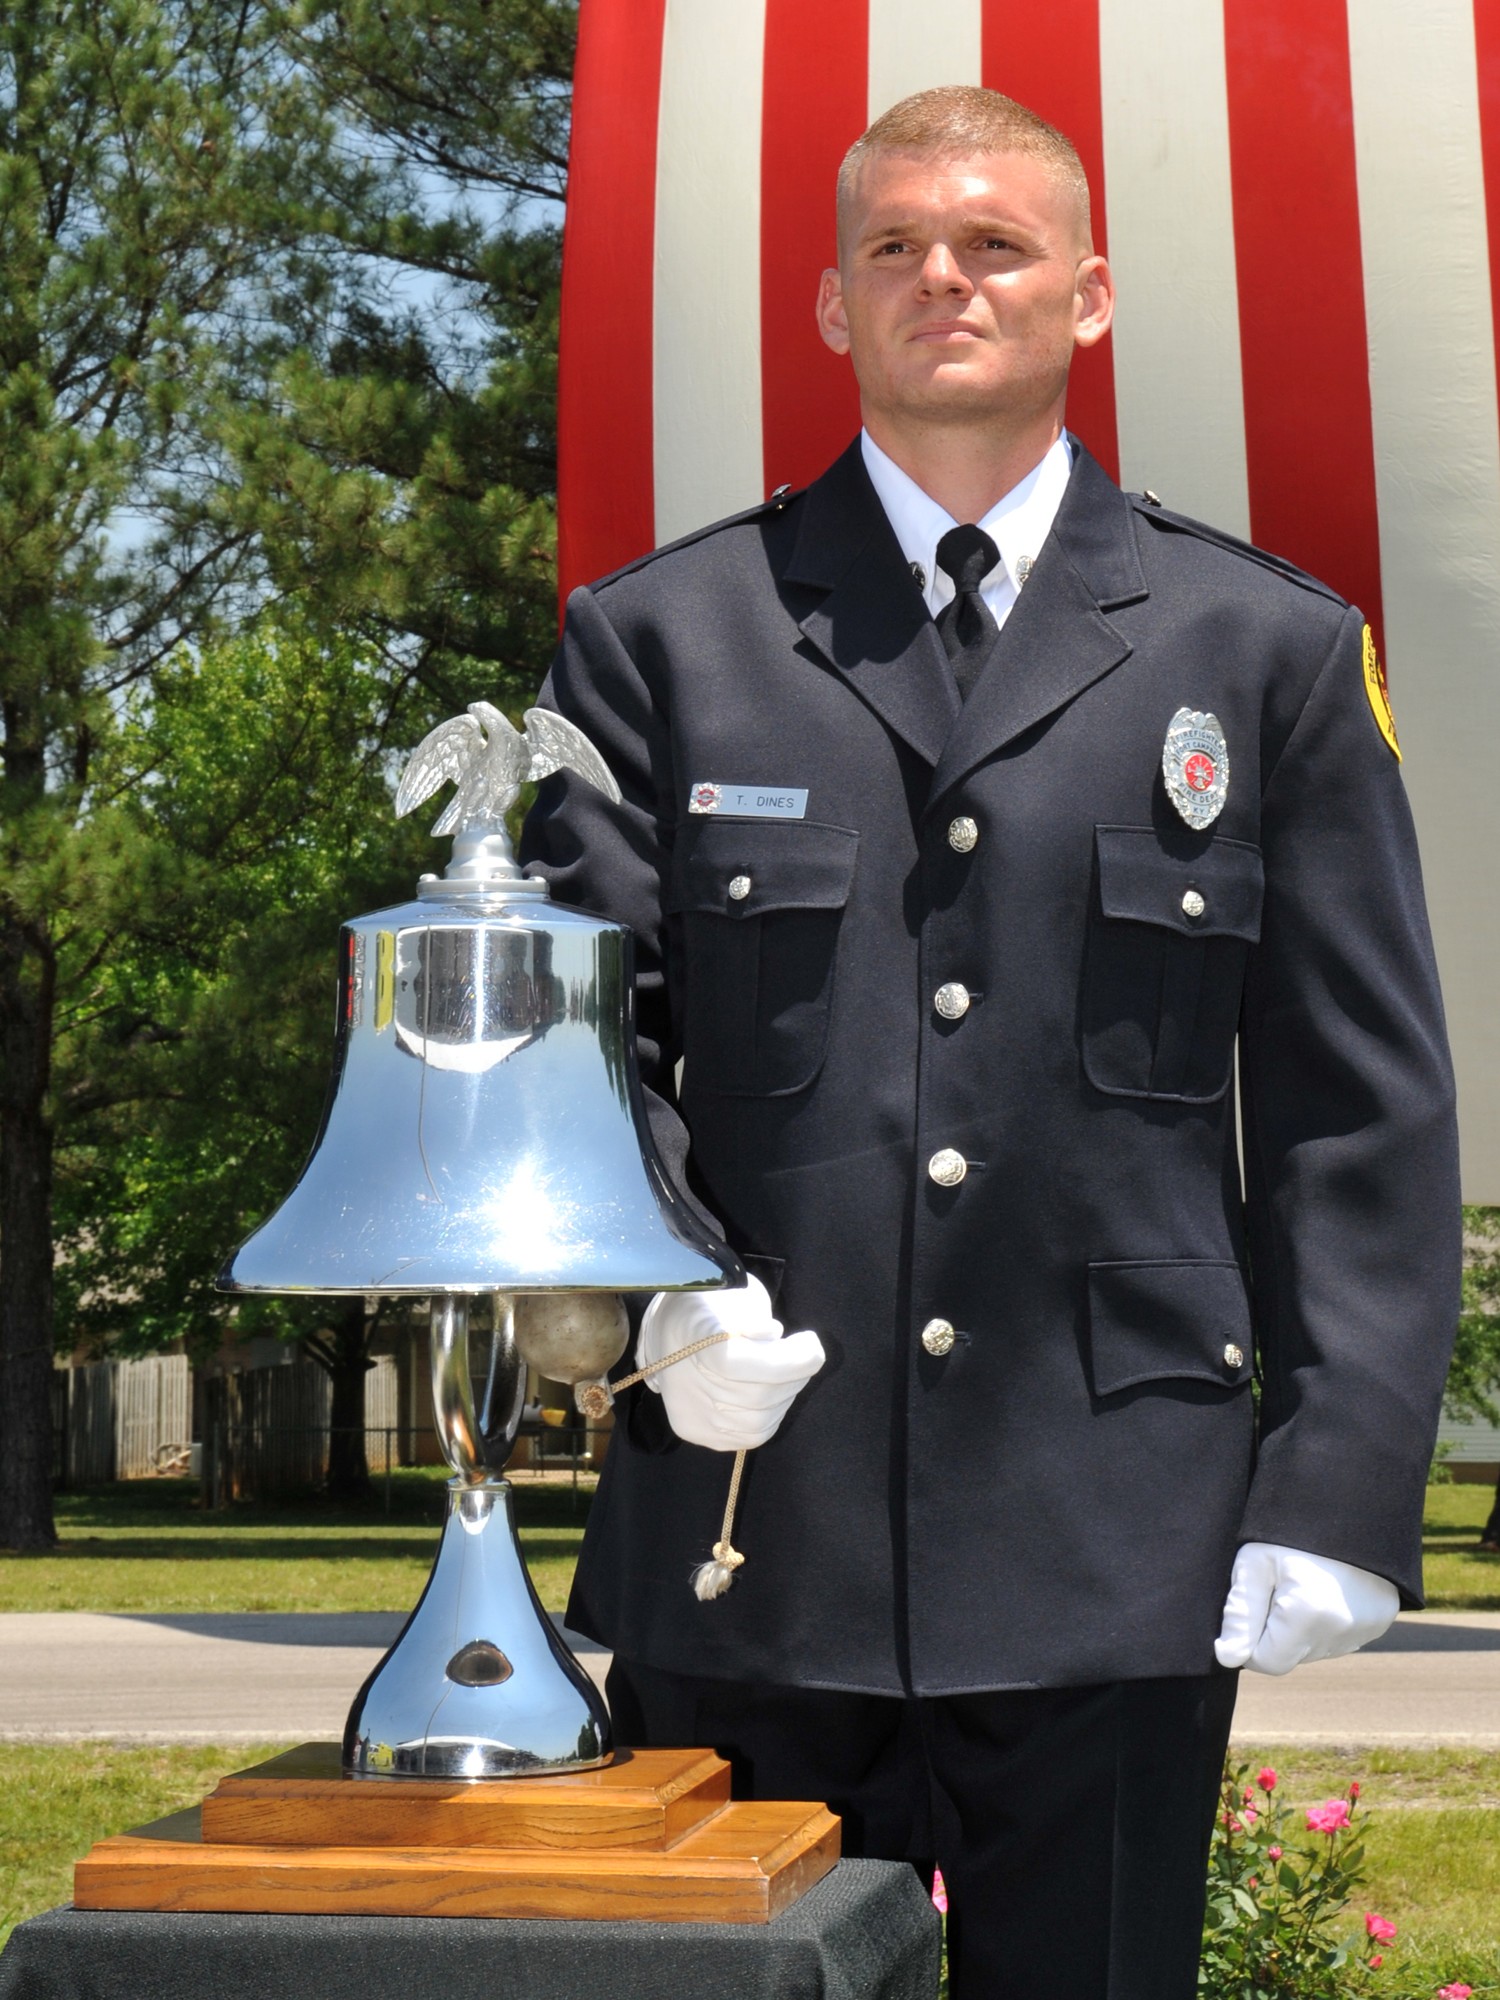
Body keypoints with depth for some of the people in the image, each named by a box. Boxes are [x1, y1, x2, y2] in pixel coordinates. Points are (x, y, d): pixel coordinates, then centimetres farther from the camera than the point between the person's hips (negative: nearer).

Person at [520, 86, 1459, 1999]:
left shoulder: (1270, 650, 9)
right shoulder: (658, 638, 9)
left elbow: (1364, 1111, 6)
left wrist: (1341, 1485, -3)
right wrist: (656, 1290, -12)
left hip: (1113, 1544, 0)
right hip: (749, 1518, 1)